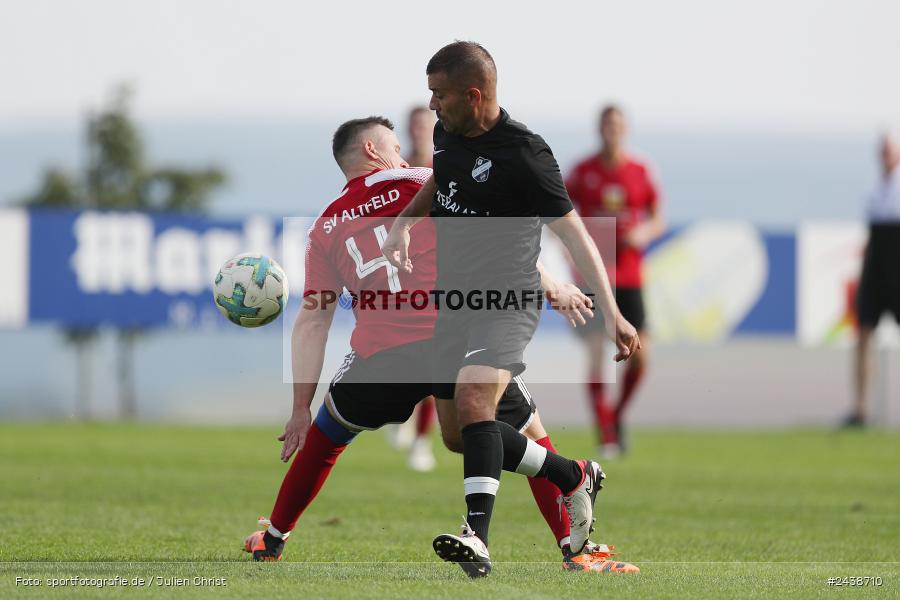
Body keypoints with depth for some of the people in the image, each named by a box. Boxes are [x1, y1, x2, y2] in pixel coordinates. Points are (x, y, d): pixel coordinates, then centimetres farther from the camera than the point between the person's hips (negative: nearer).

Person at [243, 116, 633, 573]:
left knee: (324, 437, 28)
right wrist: (551, 288, 5)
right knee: (530, 436, 14)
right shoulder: (423, 183, 11)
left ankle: (273, 540, 37)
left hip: (379, 355, 2)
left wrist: (301, 407, 13)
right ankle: (576, 551, 6)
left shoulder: (325, 228, 18)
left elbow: (311, 323, 13)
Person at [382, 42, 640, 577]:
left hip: (508, 299, -9)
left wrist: (612, 315, -22)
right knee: (462, 435, 10)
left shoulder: (523, 155, -18)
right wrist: (404, 225, 9)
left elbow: (574, 233, -17)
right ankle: (575, 478, 28)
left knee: (473, 396, -32)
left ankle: (478, 537, -41)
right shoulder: (448, 133, 5)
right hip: (454, 297, 9)